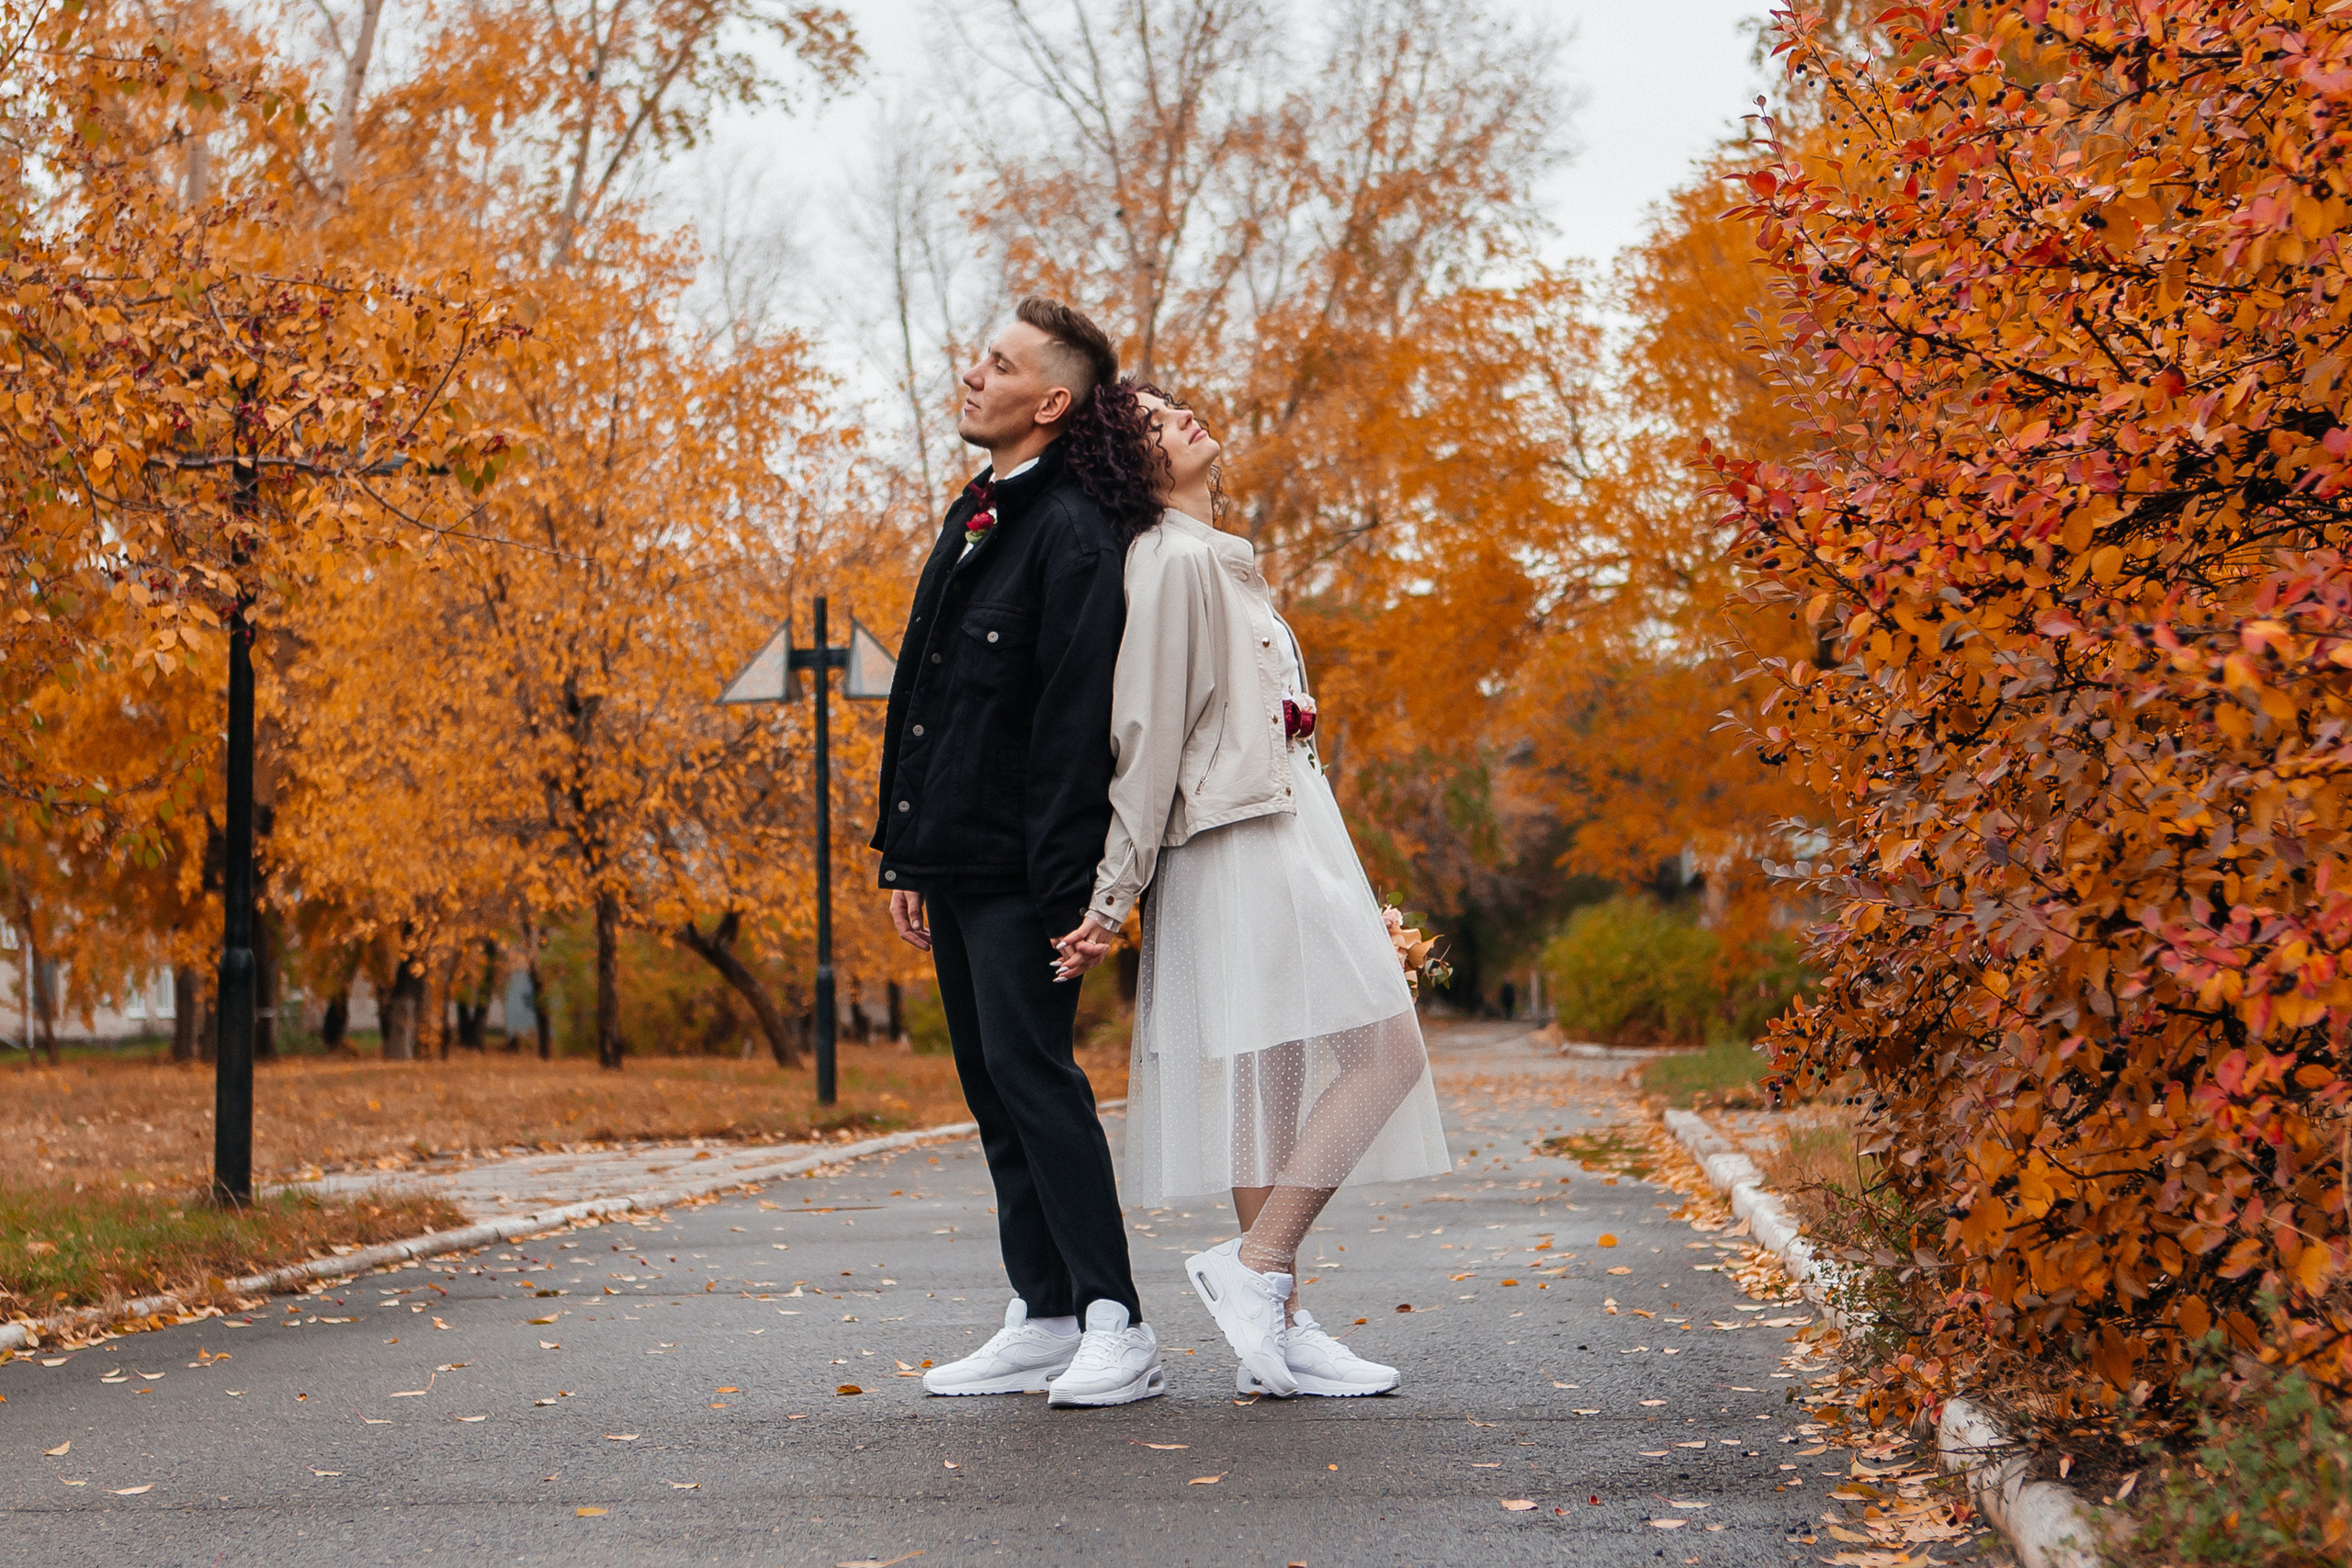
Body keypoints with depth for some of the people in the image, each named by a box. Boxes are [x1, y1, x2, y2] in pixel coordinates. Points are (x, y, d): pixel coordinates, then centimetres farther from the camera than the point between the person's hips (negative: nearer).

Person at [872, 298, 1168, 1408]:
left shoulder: (1071, 533, -12)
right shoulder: (973, 519, 18)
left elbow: (1077, 719, -18)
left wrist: (1065, 884, -22)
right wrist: (905, 851, 19)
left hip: (1021, 867, -10)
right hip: (953, 859, 10)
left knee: (1031, 1071, -11)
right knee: (994, 1087, 10)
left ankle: (1115, 1325, -5)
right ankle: (1044, 1322, 17)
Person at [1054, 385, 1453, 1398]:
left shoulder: (1217, 560, 20)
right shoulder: (1172, 563, -11)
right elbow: (1145, 735, -14)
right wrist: (1112, 897, -16)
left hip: (1285, 845, 9)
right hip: (1250, 847, -9)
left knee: (1281, 1082, 6)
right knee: (1385, 1056, -12)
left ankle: (1276, 1334, 6)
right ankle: (1254, 1268, -11)